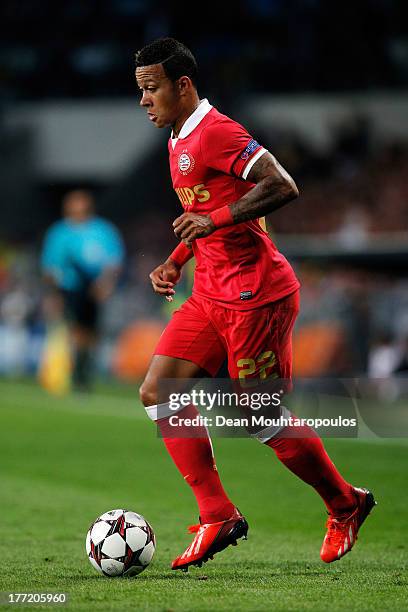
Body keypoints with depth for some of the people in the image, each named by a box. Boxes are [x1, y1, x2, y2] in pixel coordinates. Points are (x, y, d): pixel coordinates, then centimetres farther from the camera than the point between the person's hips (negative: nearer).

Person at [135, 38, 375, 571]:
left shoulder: (215, 132, -15)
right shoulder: (179, 141, 16)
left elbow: (282, 187, -23)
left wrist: (216, 220, -27)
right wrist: (176, 261, 15)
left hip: (255, 294, -10)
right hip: (211, 295, 10)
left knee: (266, 420, -3)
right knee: (157, 394, -2)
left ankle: (346, 505, 18)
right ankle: (218, 518, 0)